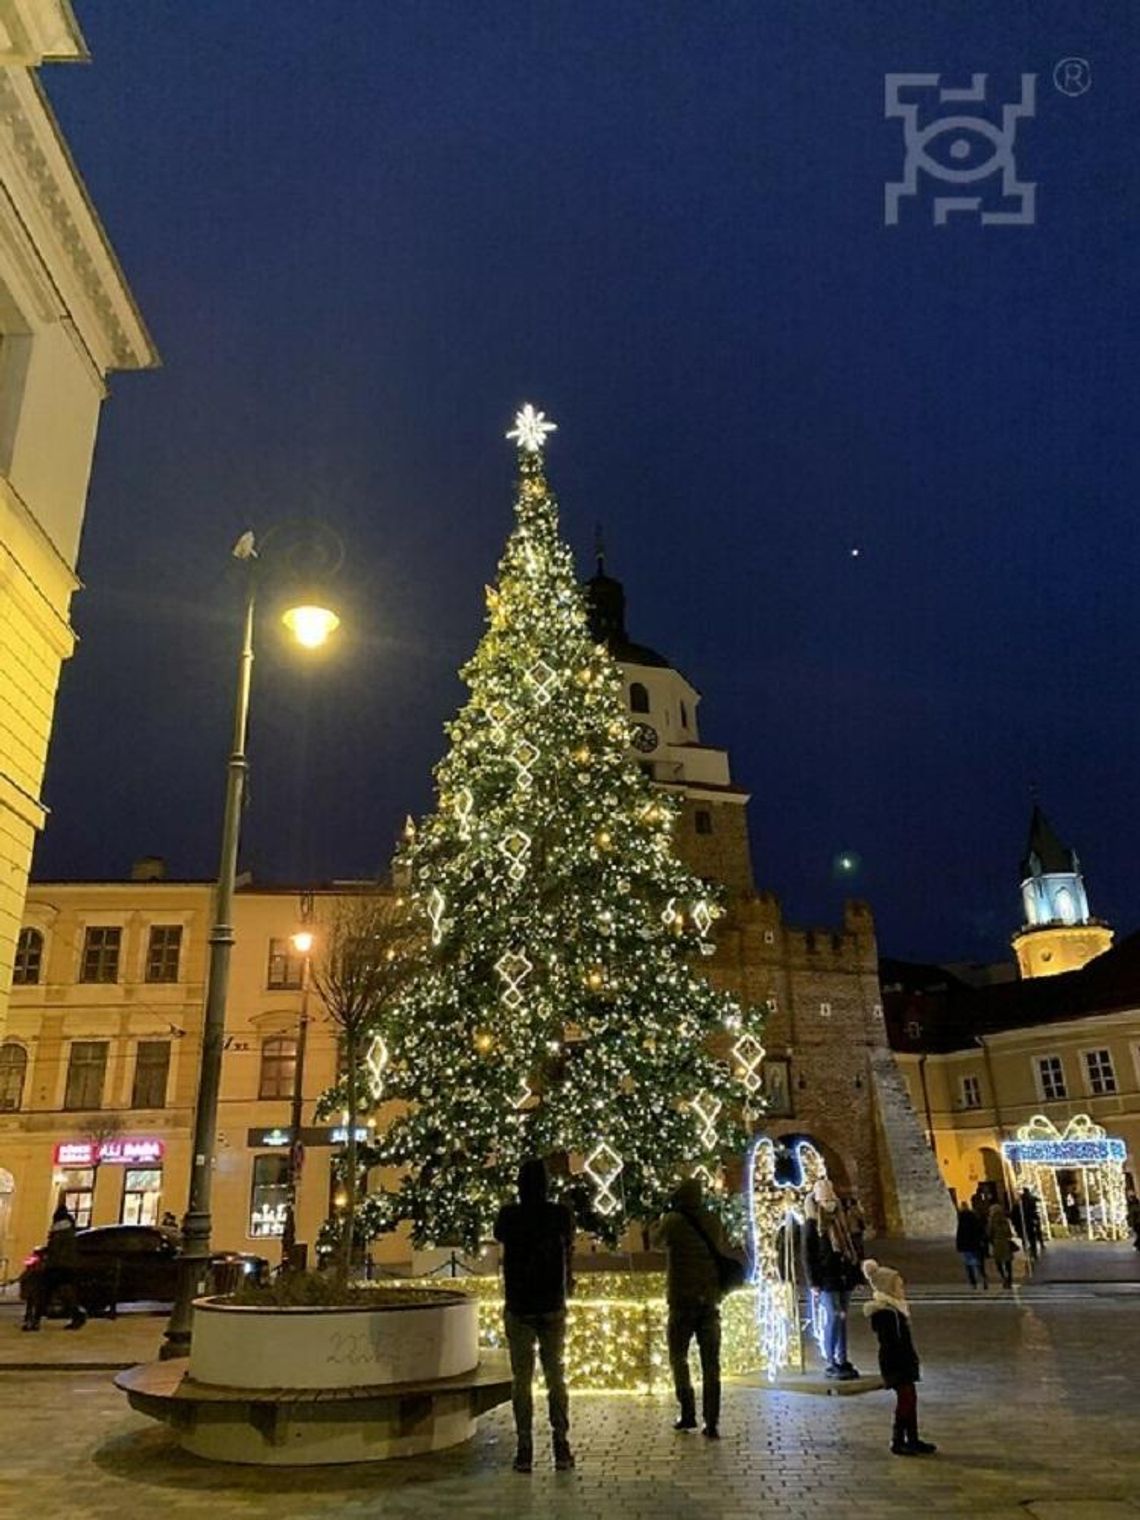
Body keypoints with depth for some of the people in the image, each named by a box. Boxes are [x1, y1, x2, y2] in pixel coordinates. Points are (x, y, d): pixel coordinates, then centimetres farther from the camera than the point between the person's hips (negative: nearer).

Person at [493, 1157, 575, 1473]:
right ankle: (561, 1448, 9)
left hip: (518, 1308, -1)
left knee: (521, 1380, 5)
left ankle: (525, 1450, 4)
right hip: (552, 1307, 1)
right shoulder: (560, 1214, -4)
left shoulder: (509, 1215, -7)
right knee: (556, 1378, 10)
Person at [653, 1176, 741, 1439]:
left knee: (678, 1357, 14)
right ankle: (712, 1423, 5)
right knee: (711, 1362, 8)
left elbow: (658, 1243, 10)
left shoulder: (673, 1220, -7)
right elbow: (728, 1252, 10)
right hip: (710, 1299, 3)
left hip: (682, 1299, -3)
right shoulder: (713, 1221, 1)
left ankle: (688, 1414, 11)